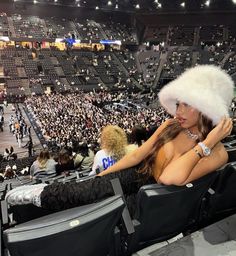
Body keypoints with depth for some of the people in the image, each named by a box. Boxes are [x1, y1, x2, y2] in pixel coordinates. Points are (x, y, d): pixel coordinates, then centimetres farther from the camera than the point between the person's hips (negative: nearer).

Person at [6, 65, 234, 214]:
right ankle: (44, 194, -6)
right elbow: (137, 155, -3)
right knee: (94, 188, -23)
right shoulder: (171, 126, -6)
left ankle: (42, 197, -5)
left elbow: (169, 178, -35)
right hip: (140, 175, 3)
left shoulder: (217, 154, -19)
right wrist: (101, 175, -3)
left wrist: (206, 143, -31)